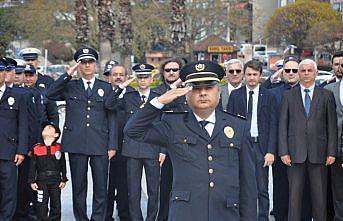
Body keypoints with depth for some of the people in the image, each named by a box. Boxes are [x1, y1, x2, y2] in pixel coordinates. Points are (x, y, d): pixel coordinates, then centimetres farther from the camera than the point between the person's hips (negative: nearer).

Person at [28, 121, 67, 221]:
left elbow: (63, 165, 6)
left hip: (56, 181, 1)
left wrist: (63, 180, 3)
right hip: (41, 181, -1)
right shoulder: (36, 148, 0)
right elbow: (32, 166, 2)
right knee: (41, 205, -2)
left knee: (56, 205, 8)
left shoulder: (59, 148, 2)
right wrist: (32, 181, -2)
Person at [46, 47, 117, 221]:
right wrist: (68, 75, -8)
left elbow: (111, 118, 8)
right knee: (78, 186, 6)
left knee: (101, 187, -2)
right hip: (76, 144, 0)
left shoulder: (106, 88, 11)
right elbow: (50, 94, -7)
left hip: (100, 144, 0)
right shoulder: (70, 87, 11)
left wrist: (112, 145, 0)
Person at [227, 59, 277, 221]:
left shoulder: (268, 96, 5)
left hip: (260, 146, -1)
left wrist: (271, 151, -6)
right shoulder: (235, 95, 8)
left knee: (262, 189, 1)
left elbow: (273, 126, 2)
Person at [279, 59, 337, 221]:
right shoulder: (289, 96, 9)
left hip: (318, 153, 0)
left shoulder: (326, 95, 8)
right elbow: (282, 125, 5)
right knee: (294, 194, 2)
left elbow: (332, 126, 5)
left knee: (320, 195, 3)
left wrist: (331, 152, -3)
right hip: (295, 153, 0)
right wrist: (283, 151, -4)